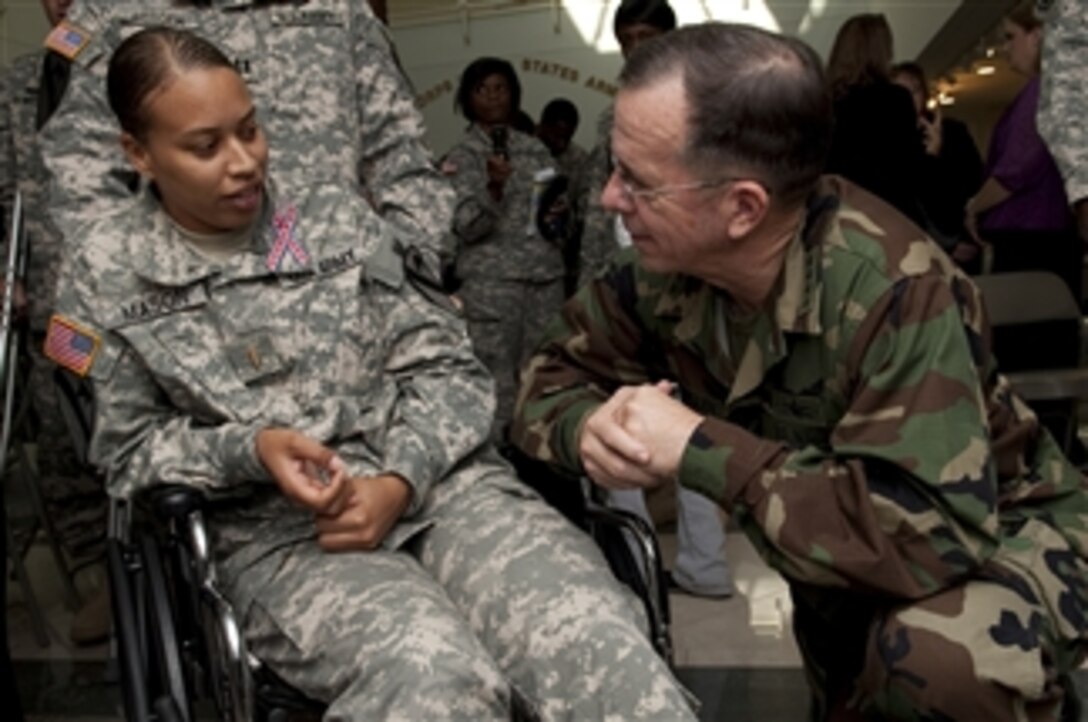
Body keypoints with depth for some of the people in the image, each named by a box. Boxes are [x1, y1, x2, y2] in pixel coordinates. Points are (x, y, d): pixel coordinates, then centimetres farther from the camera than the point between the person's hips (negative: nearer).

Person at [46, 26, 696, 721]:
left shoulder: (336, 213, 12)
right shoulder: (109, 274, 9)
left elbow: (447, 367, 8)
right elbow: (130, 451, 10)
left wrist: (399, 481, -9)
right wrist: (249, 449, -10)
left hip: (438, 482, 2)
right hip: (277, 531, -1)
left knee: (601, 647, -28)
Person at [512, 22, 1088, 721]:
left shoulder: (894, 292, -34)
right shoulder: (661, 266, -15)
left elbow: (928, 536, -40)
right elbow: (550, 379, -4)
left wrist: (697, 447, -37)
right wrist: (591, 429, -28)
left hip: (1000, 529, -6)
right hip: (832, 527, 6)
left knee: (942, 657, -32)